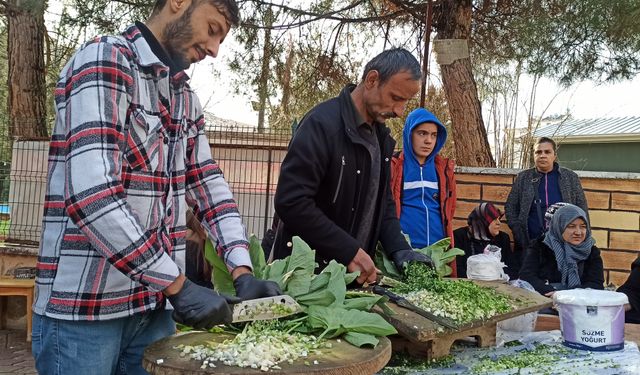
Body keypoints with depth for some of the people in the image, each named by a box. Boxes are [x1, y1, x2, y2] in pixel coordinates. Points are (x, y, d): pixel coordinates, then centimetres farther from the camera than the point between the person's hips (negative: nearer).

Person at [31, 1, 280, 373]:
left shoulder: (186, 96, 13)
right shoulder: (105, 62, -13)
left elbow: (208, 185, 10)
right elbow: (92, 198, -24)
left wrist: (242, 271, -5)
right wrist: (178, 286, -21)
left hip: (153, 307, 7)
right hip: (82, 307, -7)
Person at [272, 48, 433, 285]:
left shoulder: (381, 136, 8)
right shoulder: (323, 124, -19)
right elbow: (290, 202, -26)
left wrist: (398, 249, -1)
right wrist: (349, 251, -24)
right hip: (307, 271, -7)